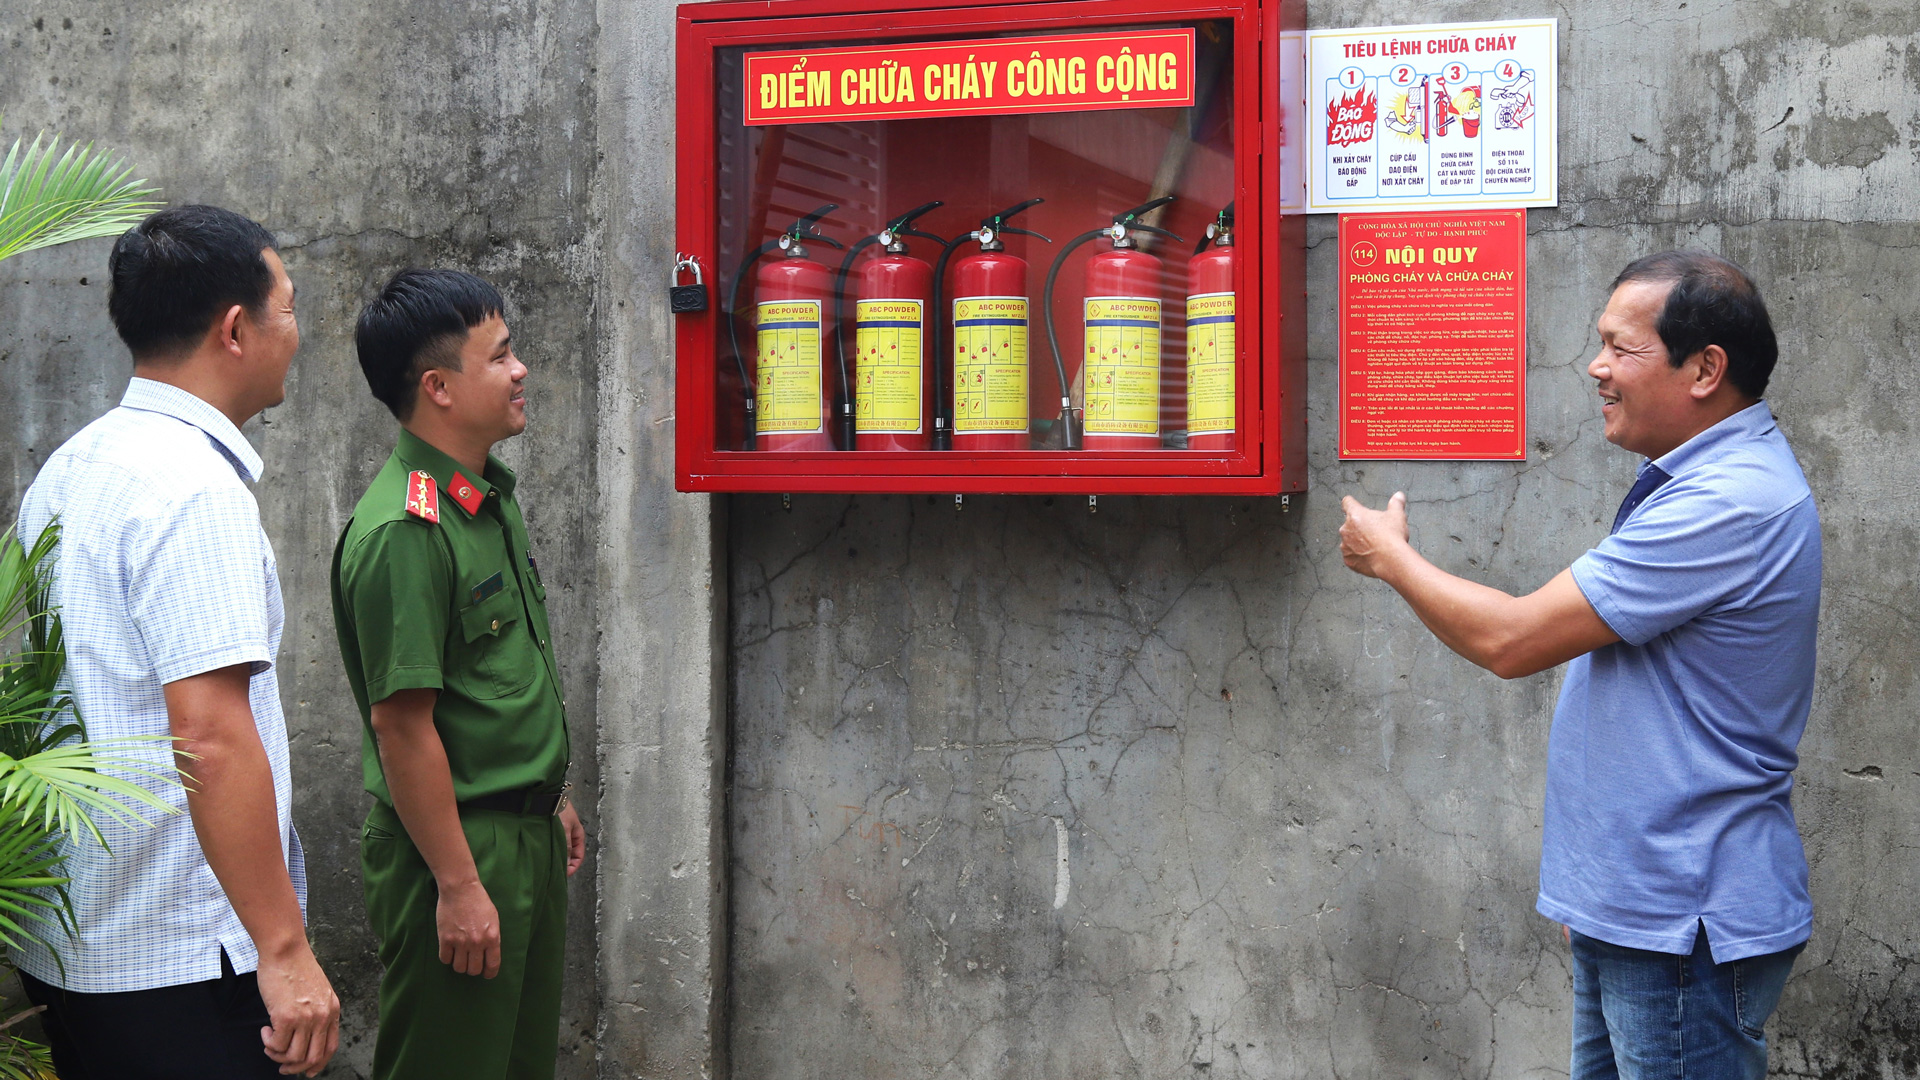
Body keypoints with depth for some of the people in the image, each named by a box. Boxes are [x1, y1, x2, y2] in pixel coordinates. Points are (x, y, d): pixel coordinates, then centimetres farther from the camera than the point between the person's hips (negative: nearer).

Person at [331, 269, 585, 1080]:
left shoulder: (490, 497, 9)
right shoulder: (404, 530, -21)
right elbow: (401, 722, -23)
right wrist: (459, 885, -21)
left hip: (526, 836, 9)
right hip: (455, 849, -9)